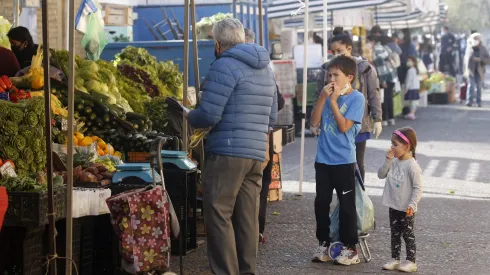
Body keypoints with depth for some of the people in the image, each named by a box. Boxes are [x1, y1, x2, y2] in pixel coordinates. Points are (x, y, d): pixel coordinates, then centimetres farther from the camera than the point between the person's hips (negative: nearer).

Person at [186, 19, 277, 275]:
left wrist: (190, 117, 4)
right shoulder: (265, 68, 18)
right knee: (247, 218, 9)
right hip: (257, 154, 8)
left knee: (218, 215, -4)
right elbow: (271, 117, 24)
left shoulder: (224, 66, -9)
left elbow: (208, 115, -15)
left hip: (228, 152, -8)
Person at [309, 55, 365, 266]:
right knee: (321, 203, 9)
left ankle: (350, 248, 10)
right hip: (323, 159, 5)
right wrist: (322, 98, -9)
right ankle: (323, 244, 21)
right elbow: (314, 122, 0)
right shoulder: (328, 95, 5)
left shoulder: (356, 98, -9)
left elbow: (344, 126, -17)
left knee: (346, 205, 2)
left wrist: (333, 101, -17)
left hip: (344, 161, -5)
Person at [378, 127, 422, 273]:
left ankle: (411, 261, 9)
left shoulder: (412, 166, -19)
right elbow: (381, 175, 4)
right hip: (394, 206, 7)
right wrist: (388, 160, -8)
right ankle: (395, 259, 22)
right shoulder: (394, 162, 3)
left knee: (408, 234, 1)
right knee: (395, 233, 14)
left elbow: (417, 188, -19)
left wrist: (412, 205, -27)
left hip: (406, 210, -7)